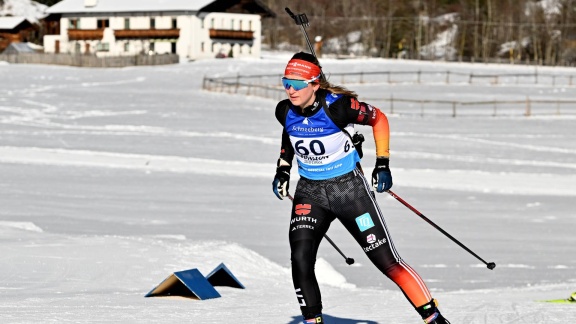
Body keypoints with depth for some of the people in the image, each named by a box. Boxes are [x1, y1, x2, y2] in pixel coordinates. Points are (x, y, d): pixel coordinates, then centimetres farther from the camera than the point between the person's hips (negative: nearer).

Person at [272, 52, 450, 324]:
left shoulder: (337, 106, -22)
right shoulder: (285, 111, -8)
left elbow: (378, 119, -5)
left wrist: (382, 164, -7)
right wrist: (283, 168, 8)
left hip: (349, 188, -4)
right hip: (309, 192, 4)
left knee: (386, 260, -2)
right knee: (300, 259, -16)